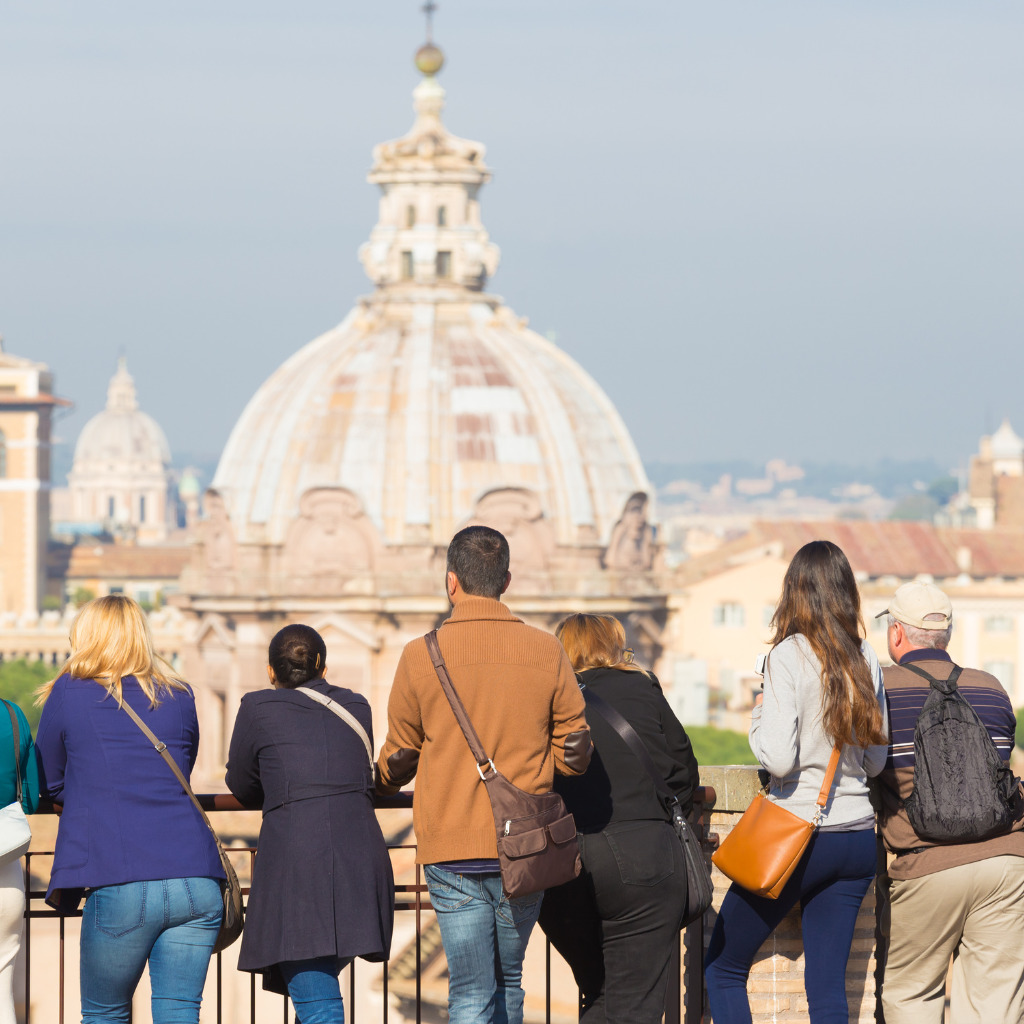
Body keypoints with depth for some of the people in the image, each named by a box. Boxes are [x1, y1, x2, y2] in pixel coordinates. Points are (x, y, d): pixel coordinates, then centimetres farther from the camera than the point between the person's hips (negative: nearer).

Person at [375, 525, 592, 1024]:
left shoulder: (421, 655, -4)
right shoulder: (546, 651, -1)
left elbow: (399, 759, 7)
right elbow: (574, 755, 4)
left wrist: (376, 781, 31)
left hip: (452, 850, -2)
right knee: (508, 982, 18)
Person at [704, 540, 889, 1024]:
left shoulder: (788, 657, -12)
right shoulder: (867, 660, 5)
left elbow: (778, 760, -18)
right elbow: (876, 760, 12)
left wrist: (757, 717, 0)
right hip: (858, 835, 5)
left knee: (722, 969, 9)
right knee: (827, 984, 7)